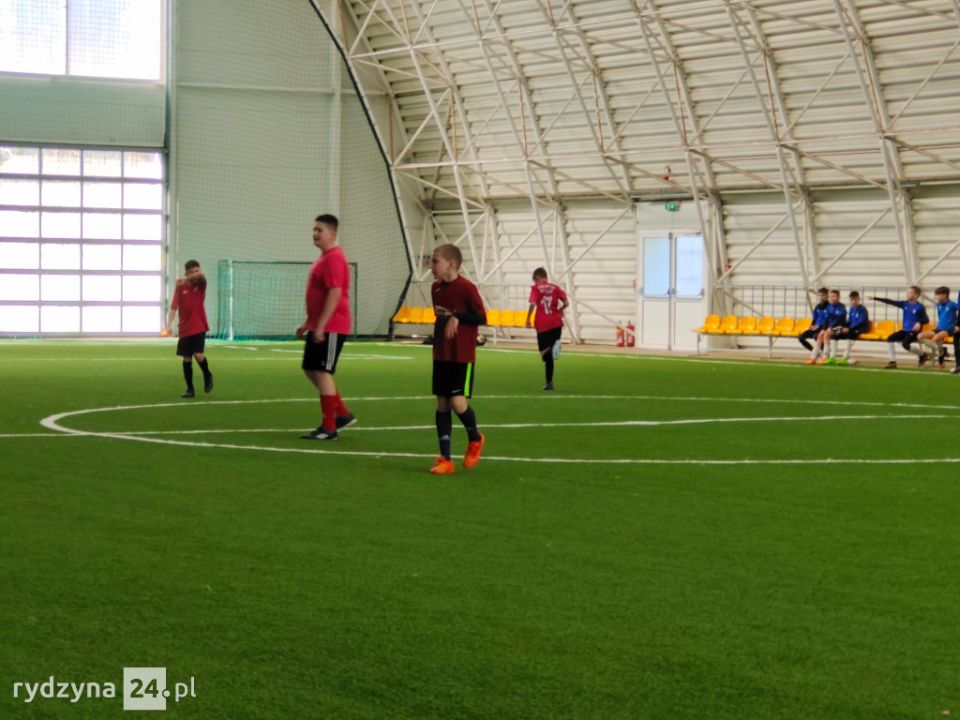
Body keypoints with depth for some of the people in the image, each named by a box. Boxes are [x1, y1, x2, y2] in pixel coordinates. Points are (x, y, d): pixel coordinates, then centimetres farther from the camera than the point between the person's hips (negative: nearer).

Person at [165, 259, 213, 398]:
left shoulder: (201, 284, -2)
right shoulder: (180, 287, -2)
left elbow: (201, 274, -25)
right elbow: (174, 306, -7)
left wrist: (185, 279, -31)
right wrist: (169, 324, -16)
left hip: (199, 327, -2)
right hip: (185, 329, 2)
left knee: (198, 355, -15)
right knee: (186, 359, 4)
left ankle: (207, 376, 14)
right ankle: (190, 389, 14)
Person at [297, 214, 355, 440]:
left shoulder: (334, 258, -15)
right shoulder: (324, 258, 17)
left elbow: (335, 294, -23)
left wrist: (320, 325, -25)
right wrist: (308, 323, 23)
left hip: (330, 328, -10)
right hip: (319, 326, 10)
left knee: (322, 372, -8)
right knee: (311, 370, 14)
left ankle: (328, 428, -2)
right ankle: (342, 413, 21)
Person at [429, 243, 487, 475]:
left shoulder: (467, 288, -14)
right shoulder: (436, 288, 8)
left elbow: (481, 318, -12)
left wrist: (457, 317, -22)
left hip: (463, 356, -7)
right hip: (441, 356, 7)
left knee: (458, 401, -14)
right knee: (442, 404, 5)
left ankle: (475, 438, 17)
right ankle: (445, 459, 9)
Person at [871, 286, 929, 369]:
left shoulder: (920, 307, -10)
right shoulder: (904, 304, 5)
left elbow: (926, 320, -7)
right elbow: (890, 302, 1)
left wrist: (919, 323, -30)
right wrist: (875, 298, -5)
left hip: (914, 331, -7)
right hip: (905, 330, 7)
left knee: (905, 344, -28)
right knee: (890, 339, -9)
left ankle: (922, 353, -1)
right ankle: (892, 361, -6)